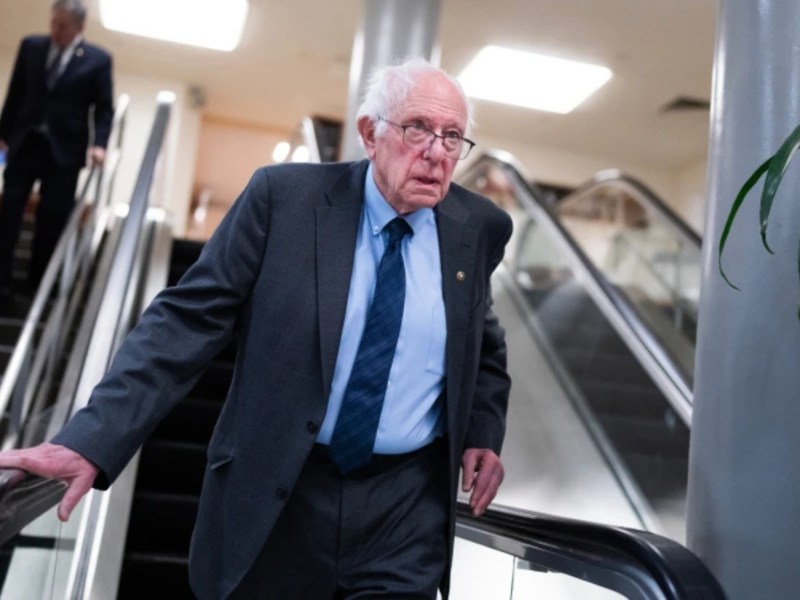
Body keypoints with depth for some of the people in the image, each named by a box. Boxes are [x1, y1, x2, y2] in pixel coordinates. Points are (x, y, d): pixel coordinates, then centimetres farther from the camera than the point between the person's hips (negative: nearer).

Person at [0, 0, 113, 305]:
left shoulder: (98, 59, -1)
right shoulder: (31, 46, 7)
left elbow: (104, 108, -1)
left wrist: (99, 143, -15)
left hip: (64, 150, -2)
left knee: (53, 219, 3)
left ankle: (38, 282, 16)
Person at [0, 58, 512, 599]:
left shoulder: (479, 226, 0)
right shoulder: (284, 197, -9)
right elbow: (190, 319, -11)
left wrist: (483, 432, 3)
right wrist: (93, 439, -19)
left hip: (406, 505, 1)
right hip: (273, 496, 0)